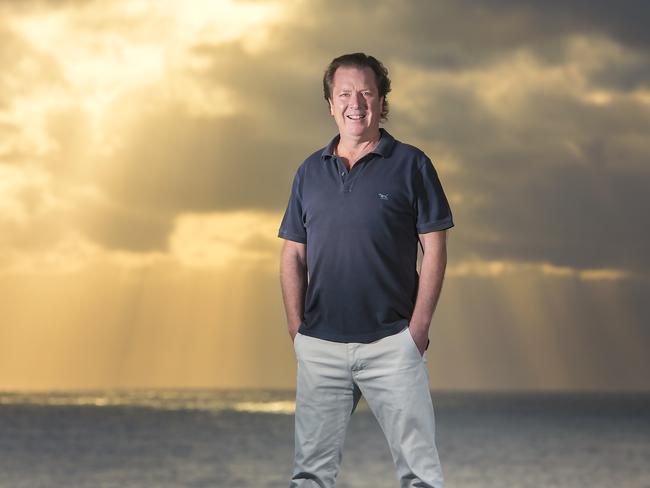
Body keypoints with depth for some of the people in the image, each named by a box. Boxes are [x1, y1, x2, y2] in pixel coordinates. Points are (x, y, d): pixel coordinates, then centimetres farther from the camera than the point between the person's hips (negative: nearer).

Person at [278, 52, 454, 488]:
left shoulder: (411, 165, 1)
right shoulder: (310, 171, 11)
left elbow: (434, 249, -1)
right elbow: (293, 255, 12)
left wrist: (419, 328, -8)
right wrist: (296, 329, 2)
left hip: (392, 341, -3)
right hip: (319, 344, 3)